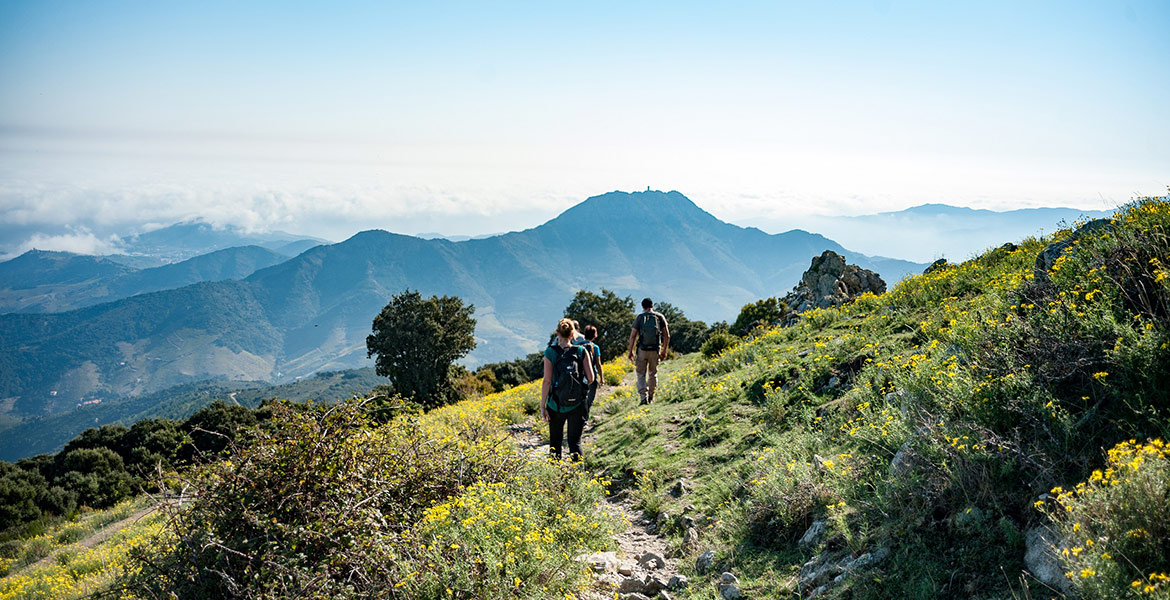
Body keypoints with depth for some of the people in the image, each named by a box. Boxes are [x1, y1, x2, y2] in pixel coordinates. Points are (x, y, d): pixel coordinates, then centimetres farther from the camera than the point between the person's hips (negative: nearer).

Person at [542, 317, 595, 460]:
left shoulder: (550, 352, -8)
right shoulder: (582, 351, -4)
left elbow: (547, 381, -11)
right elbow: (590, 378, -6)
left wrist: (542, 407, -6)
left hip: (556, 405, -1)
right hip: (577, 405, 1)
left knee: (555, 441, 15)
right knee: (575, 441, 8)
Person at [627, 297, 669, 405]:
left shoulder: (639, 317, -1)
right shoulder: (660, 317, 5)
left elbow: (633, 336, -5)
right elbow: (667, 336, 3)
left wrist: (630, 351, 3)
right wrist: (664, 351, 13)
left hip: (642, 349, -2)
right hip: (655, 350, 2)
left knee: (641, 374, 5)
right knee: (653, 373, 18)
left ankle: (643, 397, -11)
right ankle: (651, 397, 25)